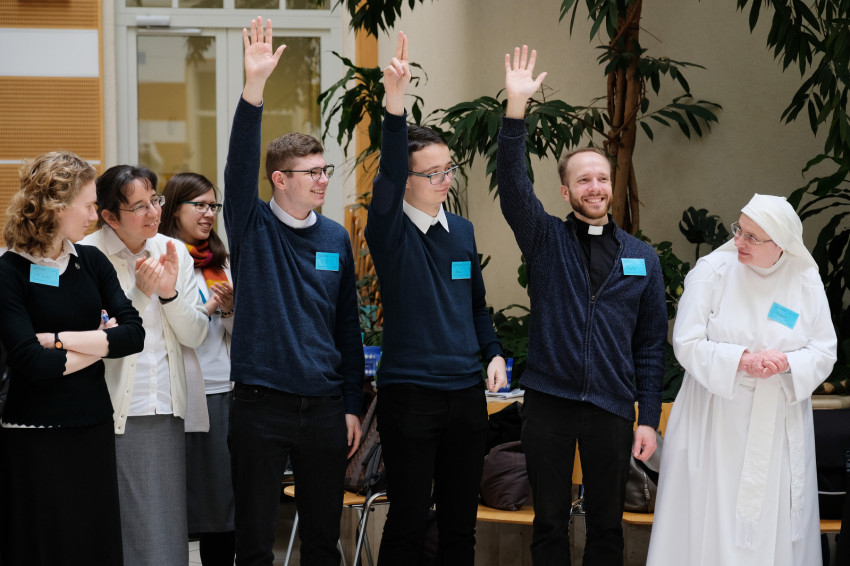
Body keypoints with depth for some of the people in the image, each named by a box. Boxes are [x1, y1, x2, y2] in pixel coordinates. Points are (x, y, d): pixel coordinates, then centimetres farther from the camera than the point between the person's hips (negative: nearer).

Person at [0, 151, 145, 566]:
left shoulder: (91, 263, 7)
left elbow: (134, 333, -5)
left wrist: (59, 339, -13)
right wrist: (99, 343, -7)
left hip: (93, 427, 6)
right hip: (36, 438, -5)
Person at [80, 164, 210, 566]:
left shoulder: (174, 253, 8)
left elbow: (195, 336, 6)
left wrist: (170, 293, -10)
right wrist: (139, 294, -19)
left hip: (166, 413, 5)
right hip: (113, 415, -4)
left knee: (165, 532, 8)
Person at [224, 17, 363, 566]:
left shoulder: (337, 238, 7)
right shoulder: (253, 228, -2)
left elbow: (348, 327, 11)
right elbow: (240, 164, -19)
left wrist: (352, 406, 8)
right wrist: (254, 87, -32)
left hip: (323, 408, 3)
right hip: (261, 406, -3)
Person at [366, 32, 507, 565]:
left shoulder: (463, 231, 11)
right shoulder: (391, 231, -6)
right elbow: (388, 177, -25)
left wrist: (494, 352, 5)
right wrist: (396, 105, -40)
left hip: (467, 392, 5)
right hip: (409, 394, -5)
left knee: (461, 522, 11)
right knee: (409, 522, -2)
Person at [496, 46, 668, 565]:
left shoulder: (642, 258, 7)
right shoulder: (546, 240, 3)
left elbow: (652, 343, 7)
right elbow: (513, 186, -14)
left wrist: (649, 418, 1)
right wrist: (517, 107, -25)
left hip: (612, 408, 1)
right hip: (549, 403, -1)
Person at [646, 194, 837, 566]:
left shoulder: (806, 281, 0)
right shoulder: (712, 270, -6)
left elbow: (824, 353, 3)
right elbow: (687, 344, -9)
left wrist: (785, 363, -17)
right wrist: (741, 360, -21)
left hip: (779, 424, 2)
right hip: (715, 422, -2)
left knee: (774, 527, 4)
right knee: (708, 523, 0)